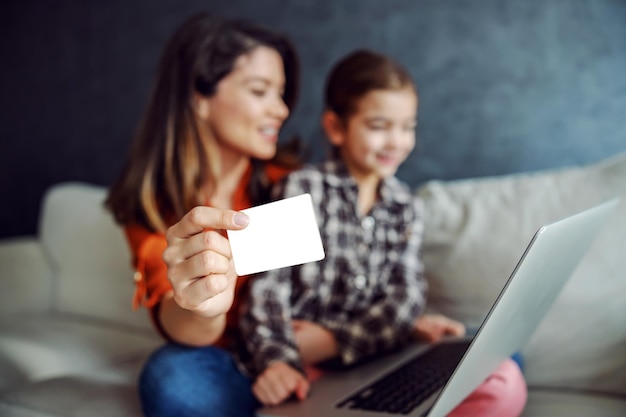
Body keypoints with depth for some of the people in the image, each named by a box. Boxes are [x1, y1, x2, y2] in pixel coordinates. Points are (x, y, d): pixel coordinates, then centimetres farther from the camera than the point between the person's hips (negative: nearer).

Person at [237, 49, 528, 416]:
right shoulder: (300, 191, -2)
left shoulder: (407, 207, 12)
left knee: (506, 383, -20)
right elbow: (267, 290, -10)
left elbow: (406, 296, 1)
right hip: (307, 372, -3)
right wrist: (276, 360, -29)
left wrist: (330, 339, -14)